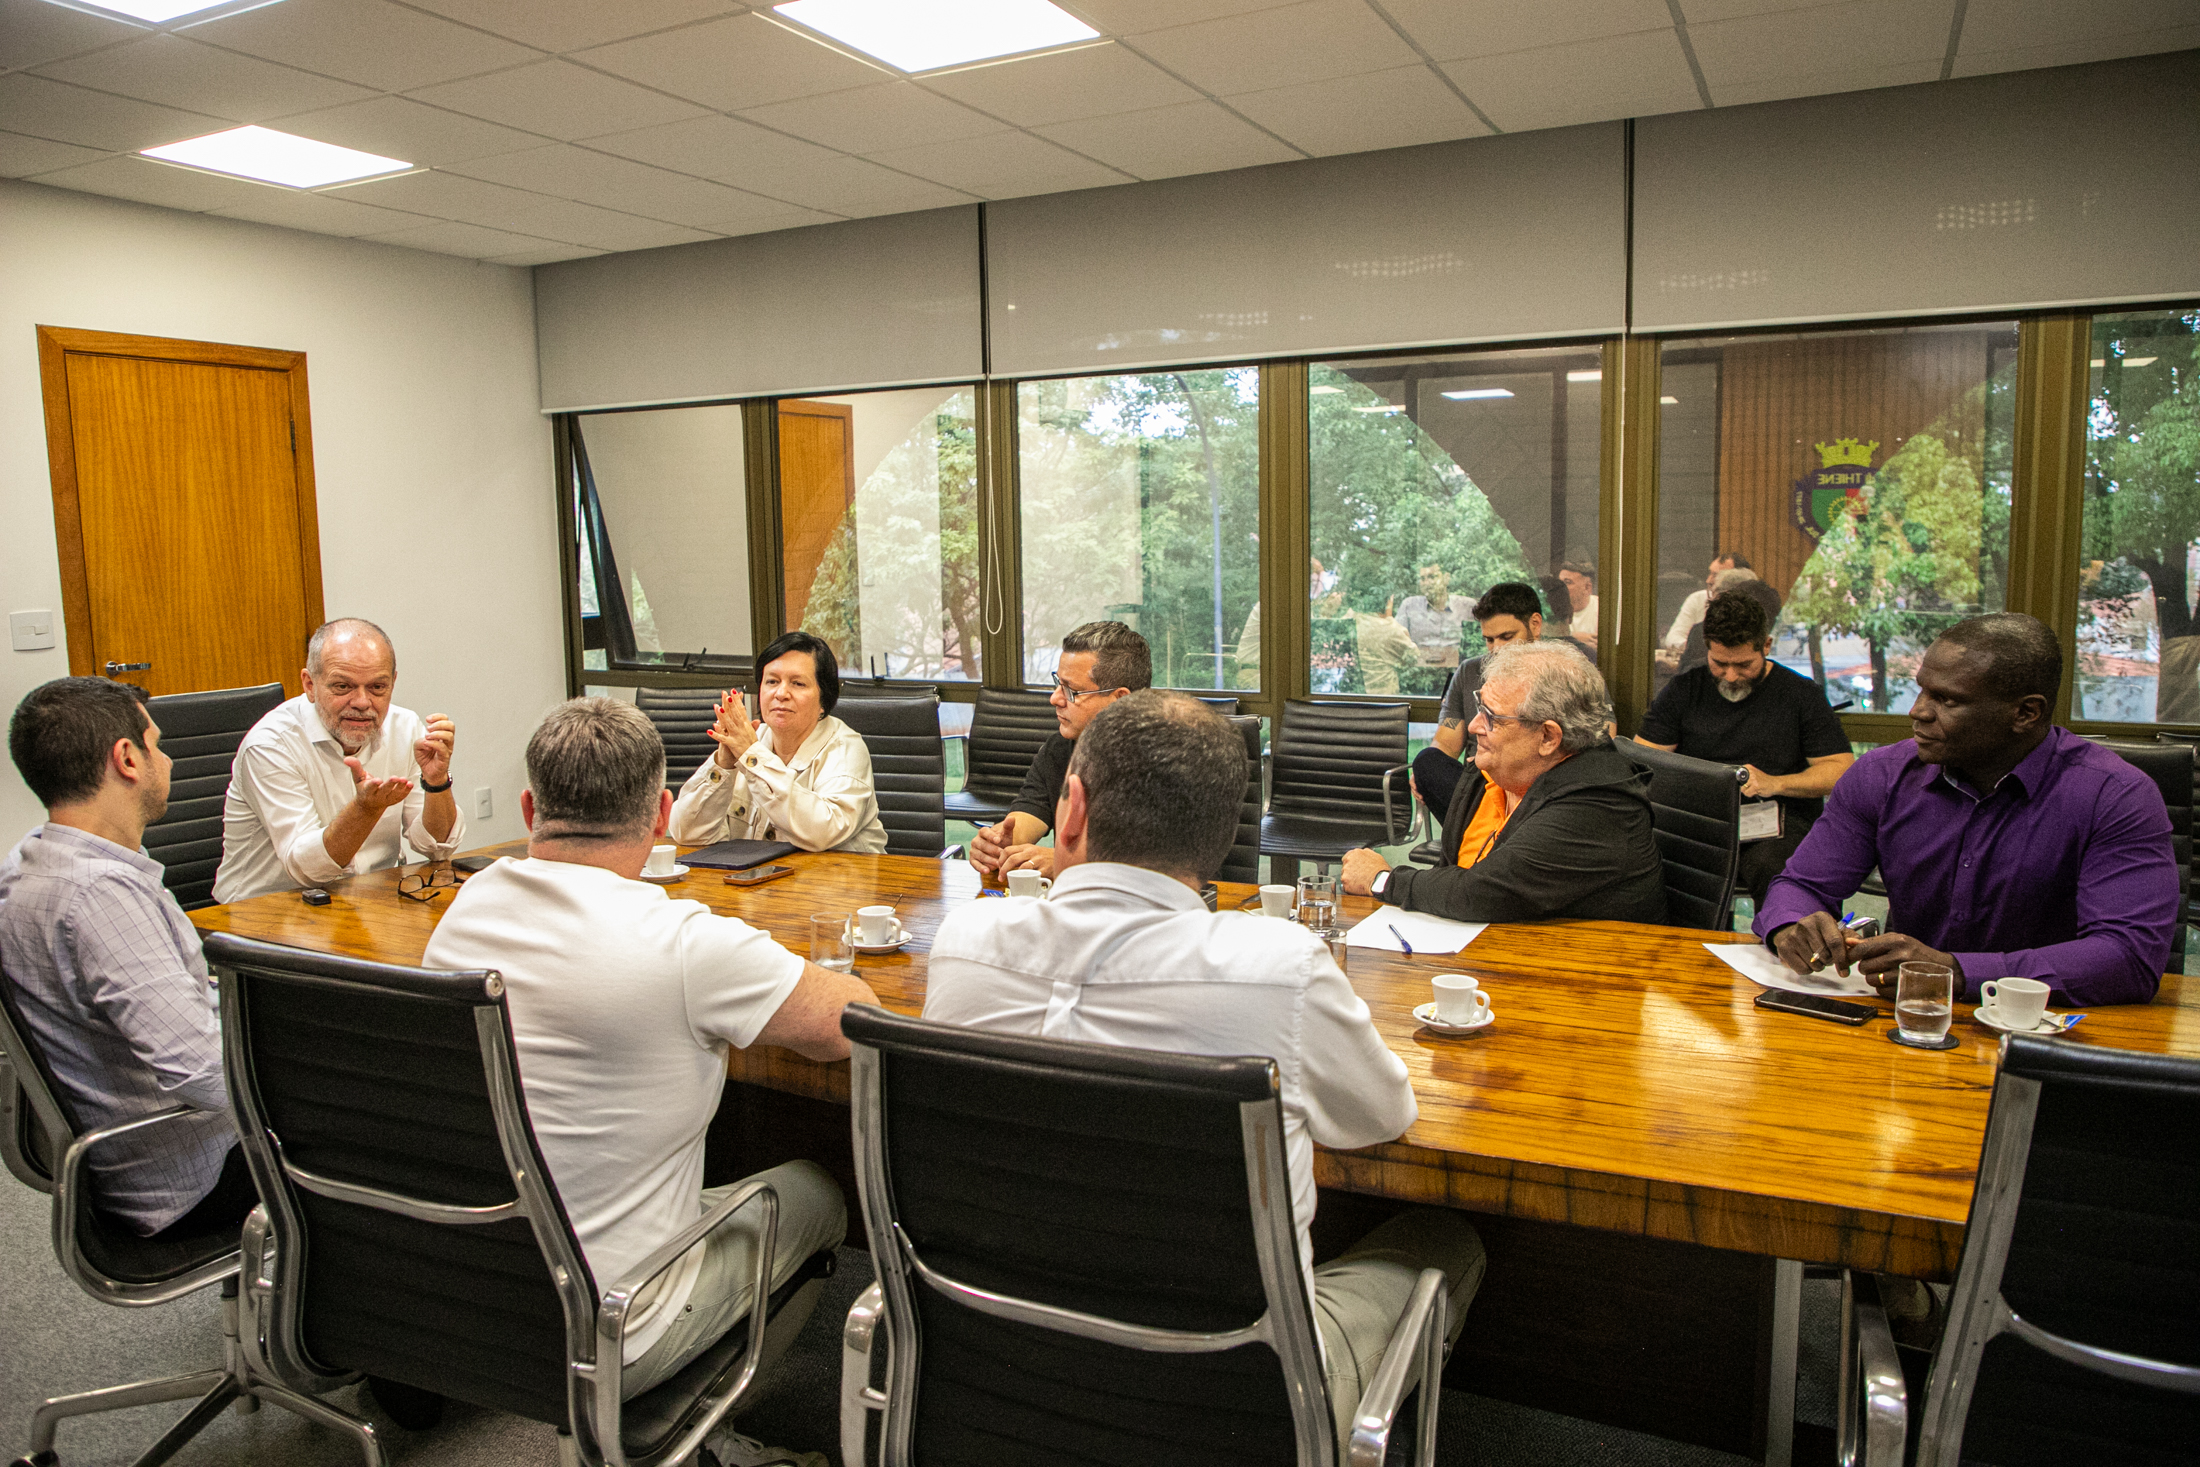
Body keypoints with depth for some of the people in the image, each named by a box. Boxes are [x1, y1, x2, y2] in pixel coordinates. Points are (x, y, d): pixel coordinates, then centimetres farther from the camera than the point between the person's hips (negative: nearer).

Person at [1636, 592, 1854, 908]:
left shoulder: (1802, 694, 8)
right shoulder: (1684, 690, 13)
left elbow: (1842, 769, 4)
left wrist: (1774, 784, -12)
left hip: (1775, 822, -1)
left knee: (1772, 869, -37)